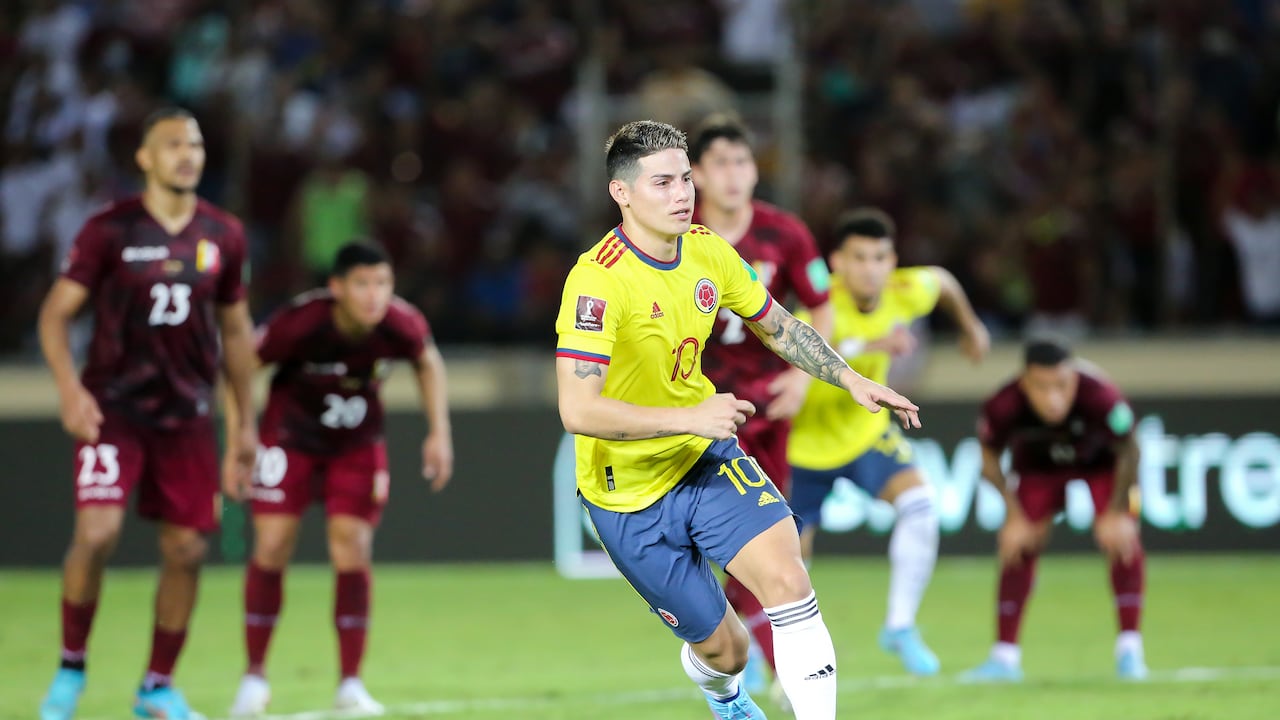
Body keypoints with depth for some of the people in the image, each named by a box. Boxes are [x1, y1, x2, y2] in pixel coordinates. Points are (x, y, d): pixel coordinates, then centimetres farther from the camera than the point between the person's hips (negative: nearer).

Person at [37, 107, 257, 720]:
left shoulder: (223, 237, 5)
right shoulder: (109, 231, -6)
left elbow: (235, 331, 15)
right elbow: (56, 312, -3)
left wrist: (245, 422, 13)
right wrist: (69, 388, -18)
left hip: (186, 416, 4)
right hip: (114, 409, -4)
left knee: (187, 550, 1)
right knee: (96, 533, -19)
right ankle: (70, 668, 1)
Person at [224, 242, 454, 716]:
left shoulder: (402, 326, -24)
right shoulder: (300, 324, -32)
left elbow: (429, 364, 1)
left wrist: (439, 433, -3)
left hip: (357, 445, 2)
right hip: (290, 437, -2)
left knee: (352, 552, -8)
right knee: (271, 549, -7)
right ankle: (254, 677, 10)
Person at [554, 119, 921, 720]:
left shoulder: (708, 252, -4)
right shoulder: (597, 280, -26)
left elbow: (777, 326, 15)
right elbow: (577, 410, -33)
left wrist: (851, 380, 4)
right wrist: (692, 417, -36)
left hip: (707, 457, 5)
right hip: (629, 494, -5)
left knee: (786, 578, -22)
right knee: (725, 648, 5)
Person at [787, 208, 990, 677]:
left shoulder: (904, 293, -16)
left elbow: (941, 282, 8)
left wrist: (970, 326, 26)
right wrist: (868, 345, -62)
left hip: (865, 431, 3)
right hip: (805, 441, -3)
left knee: (918, 501, -23)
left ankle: (900, 626, -8)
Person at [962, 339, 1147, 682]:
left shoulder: (1101, 398, -43)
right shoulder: (1002, 409, -38)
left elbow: (1128, 451, -23)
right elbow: (990, 459, -14)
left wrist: (1116, 513, -19)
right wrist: (1014, 515, -15)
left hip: (1103, 459, -2)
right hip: (1039, 463, 2)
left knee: (1121, 538, -16)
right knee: (1017, 545, -4)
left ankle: (1129, 647, -4)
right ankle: (1004, 656, 7)